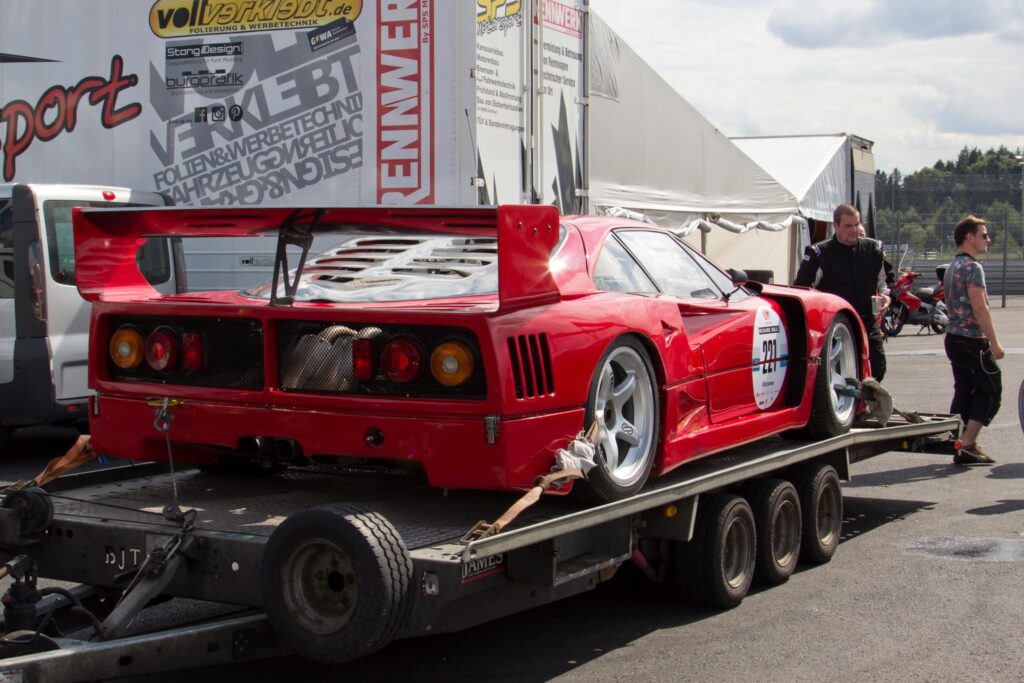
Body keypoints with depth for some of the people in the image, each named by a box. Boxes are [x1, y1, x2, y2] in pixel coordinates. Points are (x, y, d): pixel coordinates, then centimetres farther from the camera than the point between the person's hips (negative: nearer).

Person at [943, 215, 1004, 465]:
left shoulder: (952, 267, 16)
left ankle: (960, 445, 12)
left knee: (964, 392, 11)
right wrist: (994, 343, -19)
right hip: (972, 341, -9)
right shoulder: (972, 267, -14)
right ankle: (968, 445, -8)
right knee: (990, 389, -3)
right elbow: (979, 308, -20)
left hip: (954, 338, 9)